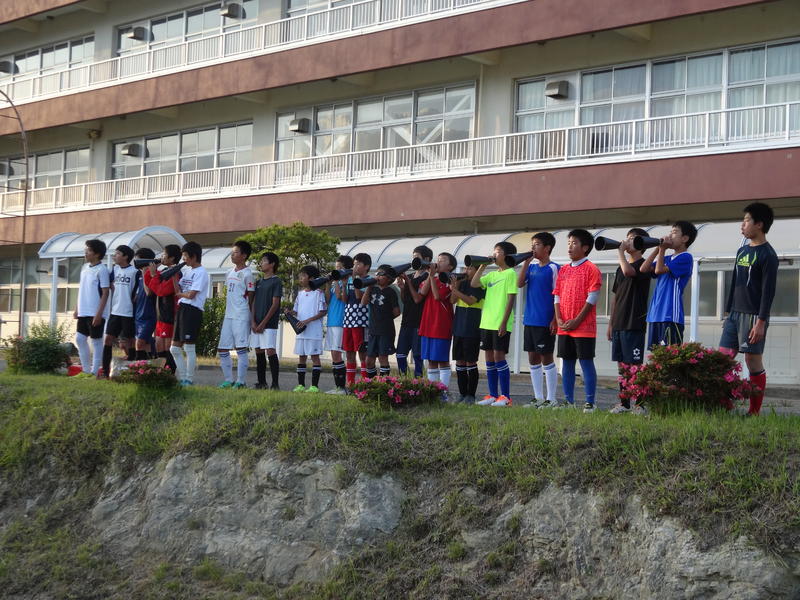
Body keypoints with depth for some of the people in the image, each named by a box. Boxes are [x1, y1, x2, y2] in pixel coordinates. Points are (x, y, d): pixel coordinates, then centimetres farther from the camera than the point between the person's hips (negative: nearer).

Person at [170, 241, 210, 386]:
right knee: (175, 348, 8)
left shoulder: (201, 272, -8)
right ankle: (182, 378, 15)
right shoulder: (187, 271, 19)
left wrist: (179, 294, 3)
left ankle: (189, 380, -1)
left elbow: (191, 294, -14)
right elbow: (178, 289, 15)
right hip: (182, 309, 9)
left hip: (193, 310, -9)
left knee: (189, 347, -7)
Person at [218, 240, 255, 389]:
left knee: (241, 347, -9)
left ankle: (241, 381, -6)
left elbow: (250, 297, -6)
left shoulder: (247, 274, -7)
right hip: (228, 315, 8)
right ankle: (228, 380, 15)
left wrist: (251, 318, -7)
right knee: (222, 348, 7)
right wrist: (227, 311, 16)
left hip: (241, 316, -8)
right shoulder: (230, 273, 16)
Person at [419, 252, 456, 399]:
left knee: (442, 360, -4)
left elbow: (438, 296, -18)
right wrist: (430, 274, -8)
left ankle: (444, 392, -2)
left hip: (441, 326, -6)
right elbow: (423, 292, -3)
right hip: (428, 325, 6)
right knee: (431, 360, 9)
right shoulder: (431, 279, 15)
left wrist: (432, 276, -17)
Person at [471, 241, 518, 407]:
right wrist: (482, 266, 6)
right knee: (489, 359, 9)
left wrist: (504, 322, -16)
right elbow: (474, 283, 7)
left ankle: (506, 397, -2)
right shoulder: (491, 274, 16)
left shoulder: (510, 273, -6)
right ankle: (493, 395, 15)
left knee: (499, 357, -7)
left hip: (501, 325, -7)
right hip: (487, 323, 7)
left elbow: (511, 299, -11)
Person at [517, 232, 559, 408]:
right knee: (533, 359, 10)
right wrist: (526, 262, -5)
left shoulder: (553, 268, -7)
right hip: (530, 320, 7)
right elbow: (519, 284, 0)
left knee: (546, 358, -3)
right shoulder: (532, 267, 13)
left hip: (545, 321, -7)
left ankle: (551, 399, 2)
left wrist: (555, 320, -15)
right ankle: (538, 397, 17)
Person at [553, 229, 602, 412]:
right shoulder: (563, 270, 15)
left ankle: (590, 402, -1)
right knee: (567, 363, 8)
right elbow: (557, 296, 14)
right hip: (564, 327, 7)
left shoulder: (591, 269, -5)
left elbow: (592, 298, -11)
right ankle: (569, 401, 14)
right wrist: (559, 319, -1)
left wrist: (577, 320, -15)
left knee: (586, 363, -4)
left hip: (584, 327, -7)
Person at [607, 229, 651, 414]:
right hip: (619, 324, 8)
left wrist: (621, 251, -13)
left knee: (634, 365, -7)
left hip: (634, 324, -8)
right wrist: (611, 323, 18)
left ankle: (640, 404, -4)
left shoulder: (643, 265, -5)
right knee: (622, 364, 9)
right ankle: (624, 403, 14)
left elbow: (628, 271, -28)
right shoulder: (621, 268, 19)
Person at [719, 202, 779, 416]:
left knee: (753, 361, -4)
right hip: (735, 313, 8)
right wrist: (728, 313, 18)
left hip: (753, 316, -8)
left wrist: (761, 322, -18)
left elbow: (768, 291, -13)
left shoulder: (767, 255, -8)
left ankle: (754, 412, 1)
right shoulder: (742, 251, 15)